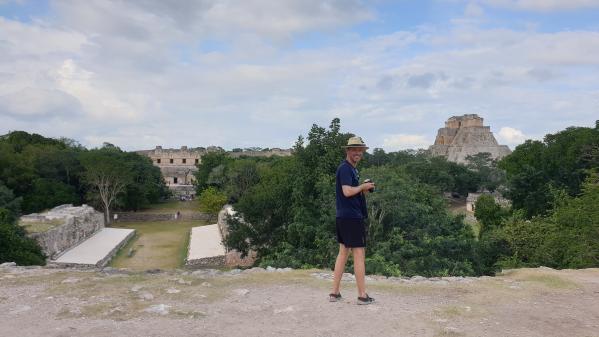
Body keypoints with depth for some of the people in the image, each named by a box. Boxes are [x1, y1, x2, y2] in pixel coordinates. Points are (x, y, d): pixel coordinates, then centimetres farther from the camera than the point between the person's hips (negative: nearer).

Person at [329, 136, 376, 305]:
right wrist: (363, 186, -9)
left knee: (343, 253, 11)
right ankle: (362, 295, 4)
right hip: (351, 217, -10)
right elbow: (347, 191, -23)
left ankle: (335, 293, 16)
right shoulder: (345, 168, -12)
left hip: (344, 218, 10)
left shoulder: (351, 169, 19)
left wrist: (364, 190, 7)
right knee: (359, 254, -3)